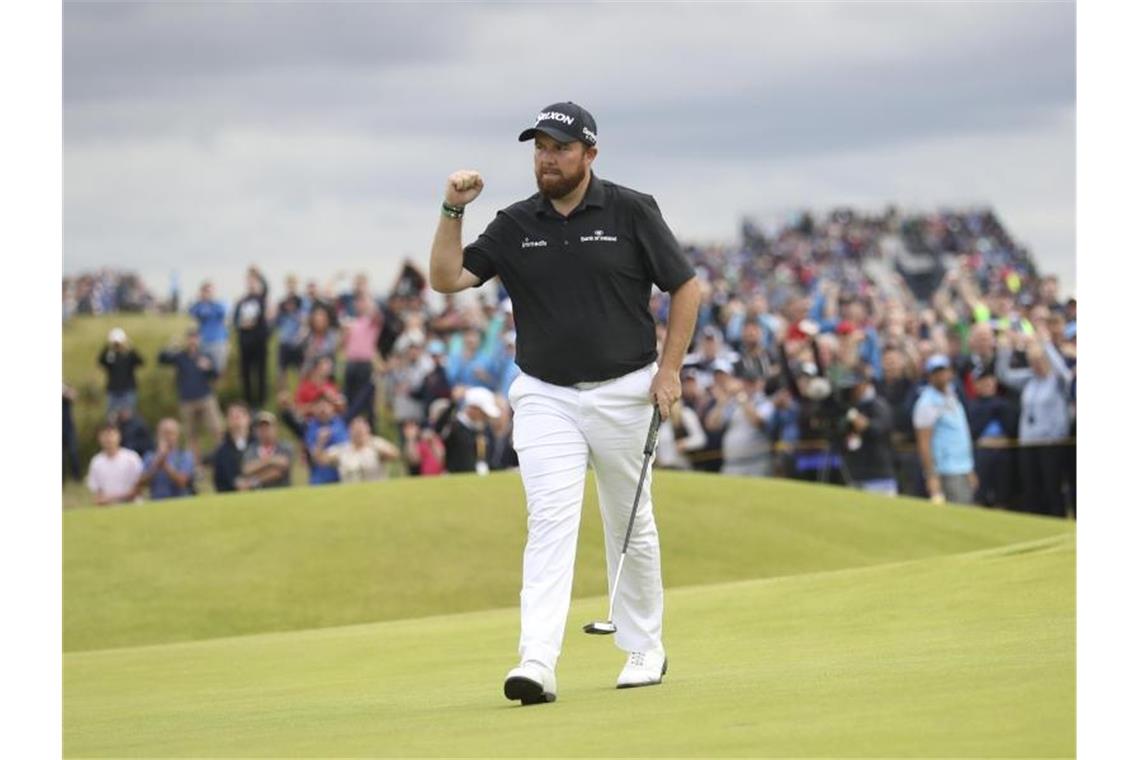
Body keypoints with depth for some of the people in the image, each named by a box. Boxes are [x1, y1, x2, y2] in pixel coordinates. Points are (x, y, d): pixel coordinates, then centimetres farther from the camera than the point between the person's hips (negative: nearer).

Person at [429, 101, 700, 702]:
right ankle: (537, 664, -23)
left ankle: (644, 648, 28)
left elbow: (685, 287, 1)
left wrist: (669, 369, -5)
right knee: (549, 524, -13)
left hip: (623, 393, -1)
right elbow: (447, 279, 0)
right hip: (544, 398, 1)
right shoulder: (515, 225, 4)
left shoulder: (631, 212, -3)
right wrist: (453, 211, -12)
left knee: (631, 527, 11)